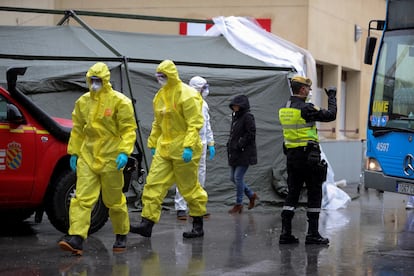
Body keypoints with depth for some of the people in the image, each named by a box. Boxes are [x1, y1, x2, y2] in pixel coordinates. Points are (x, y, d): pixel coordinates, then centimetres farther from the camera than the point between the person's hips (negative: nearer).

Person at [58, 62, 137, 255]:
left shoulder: (119, 101, -5)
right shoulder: (83, 102, 10)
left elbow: (129, 129, -7)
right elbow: (77, 130, 17)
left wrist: (124, 152, -17)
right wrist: (73, 152, 14)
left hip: (110, 159, -4)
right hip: (87, 157, 4)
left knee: (115, 200, 7)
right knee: (82, 198, -8)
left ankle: (121, 236, 25)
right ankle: (76, 238, -15)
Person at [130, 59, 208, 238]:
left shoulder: (187, 95, -13)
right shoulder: (160, 96, 13)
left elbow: (195, 123, -18)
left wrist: (189, 146, -25)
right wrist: (152, 144, 19)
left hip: (183, 149, -8)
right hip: (164, 147, 8)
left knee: (189, 187, 2)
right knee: (154, 183, -1)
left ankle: (198, 225, 16)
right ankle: (147, 222, -2)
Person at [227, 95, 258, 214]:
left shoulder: (248, 117, -11)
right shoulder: (235, 117, 16)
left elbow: (251, 134, -17)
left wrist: (239, 145, -18)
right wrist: (230, 145, 10)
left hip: (245, 153, -9)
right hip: (234, 154, 9)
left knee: (238, 177, -8)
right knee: (233, 178, 10)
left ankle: (239, 204, 3)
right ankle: (251, 195, 26)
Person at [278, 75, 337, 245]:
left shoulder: (284, 109, 8)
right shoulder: (305, 108, -15)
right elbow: (330, 115, -11)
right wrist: (332, 97, 4)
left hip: (291, 155, 7)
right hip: (308, 155, -7)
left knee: (292, 193, 10)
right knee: (314, 194, 2)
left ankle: (286, 233, 6)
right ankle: (312, 234, 3)